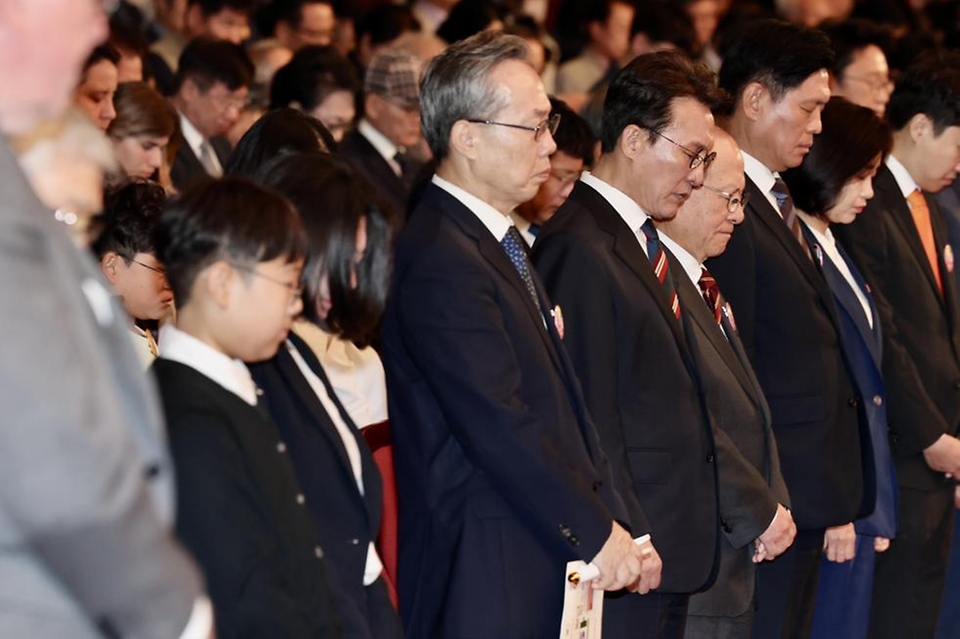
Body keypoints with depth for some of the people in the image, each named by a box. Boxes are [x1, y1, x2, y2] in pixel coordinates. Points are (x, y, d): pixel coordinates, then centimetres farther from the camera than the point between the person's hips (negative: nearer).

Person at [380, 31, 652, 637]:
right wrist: (597, 532, -13)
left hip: (548, 561, 9)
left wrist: (616, 525, 7)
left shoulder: (503, 240, 14)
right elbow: (501, 427, -20)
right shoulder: (439, 260, -17)